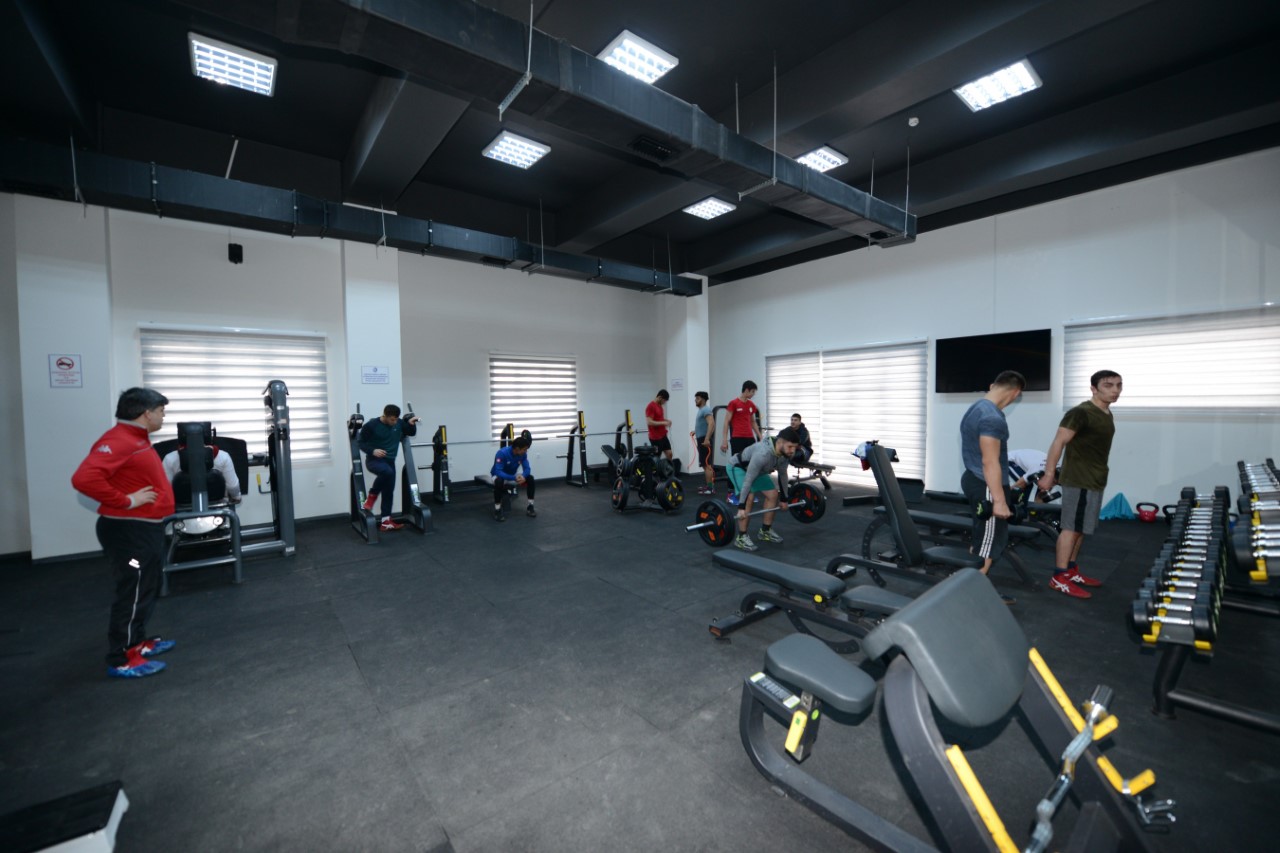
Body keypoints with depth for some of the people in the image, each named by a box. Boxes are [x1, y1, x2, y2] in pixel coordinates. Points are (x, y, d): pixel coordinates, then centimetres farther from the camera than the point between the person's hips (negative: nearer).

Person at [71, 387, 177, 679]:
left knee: (146, 590, 20)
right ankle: (121, 660, 9)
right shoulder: (118, 441, -20)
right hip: (128, 531, -10)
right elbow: (84, 478, -31)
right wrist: (125, 501, -24)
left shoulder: (137, 439, 12)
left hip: (145, 528, 10)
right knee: (132, 593, -2)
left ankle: (136, 641, 33)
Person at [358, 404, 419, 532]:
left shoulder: (399, 423, -1)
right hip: (374, 460, -5)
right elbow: (360, 442, -8)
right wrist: (372, 451, -25)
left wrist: (411, 424, -7)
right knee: (387, 472, -37)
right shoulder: (371, 425, -14)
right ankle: (372, 496, -12)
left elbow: (412, 433, 14)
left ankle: (386, 521, 10)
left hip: (390, 461, 5)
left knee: (389, 491, 3)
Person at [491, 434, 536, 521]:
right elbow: (498, 472, -36)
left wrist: (523, 476, -38)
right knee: (499, 481, -40)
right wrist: (514, 478, -47)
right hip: (500, 475, -5)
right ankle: (497, 511, -27)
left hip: (513, 476, 5)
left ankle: (530, 507, -9)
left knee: (530, 478, -18)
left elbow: (527, 468, -15)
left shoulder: (523, 454, -15)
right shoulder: (502, 453, -32)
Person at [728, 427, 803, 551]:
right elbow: (748, 480, -39)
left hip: (756, 469, 8)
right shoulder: (763, 453, -42)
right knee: (749, 497, -25)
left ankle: (765, 531, 17)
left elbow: (782, 474, 1)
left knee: (773, 494, 2)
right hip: (737, 467, -8)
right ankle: (741, 537, -13)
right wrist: (741, 507, -38)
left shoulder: (784, 453, -17)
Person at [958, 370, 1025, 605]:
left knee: (982, 541, 18)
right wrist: (999, 500, -23)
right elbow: (990, 462, -24)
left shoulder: (976, 409, 12)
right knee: (988, 545, -2)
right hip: (985, 487, -10)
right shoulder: (992, 418, -20)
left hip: (973, 480, 10)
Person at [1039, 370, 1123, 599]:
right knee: (1072, 528, -7)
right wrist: (1049, 474, -25)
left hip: (1094, 480, 9)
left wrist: (1100, 471, 21)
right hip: (1079, 480, -9)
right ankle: (1059, 578, -3)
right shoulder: (1081, 413, -16)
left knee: (1080, 529, 14)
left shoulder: (1107, 414, 13)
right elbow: (1058, 443, -21)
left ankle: (1071, 571, 24)